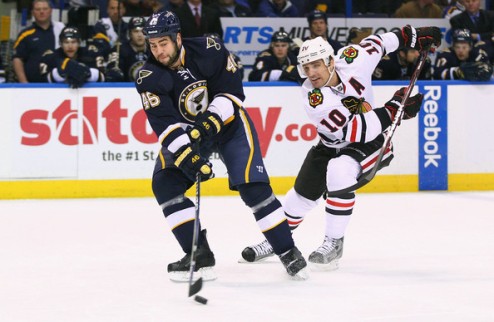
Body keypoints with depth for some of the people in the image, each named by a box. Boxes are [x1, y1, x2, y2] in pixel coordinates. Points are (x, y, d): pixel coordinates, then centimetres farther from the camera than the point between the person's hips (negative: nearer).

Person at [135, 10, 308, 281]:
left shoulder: (208, 50, -22)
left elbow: (232, 91, -17)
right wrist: (187, 155, -41)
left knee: (253, 187, -13)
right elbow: (165, 125, -27)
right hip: (183, 133, 2)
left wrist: (210, 123, -32)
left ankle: (287, 251, 1)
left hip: (228, 123, -2)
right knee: (165, 185, -17)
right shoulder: (149, 78, -20)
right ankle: (200, 255, -12)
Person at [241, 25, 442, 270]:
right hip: (332, 145, 1)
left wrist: (411, 36, 4)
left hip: (370, 140, -1)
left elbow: (375, 43, 0)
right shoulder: (313, 96, -29)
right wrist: (392, 110, -37)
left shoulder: (351, 60, -24)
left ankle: (334, 243, -17)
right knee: (303, 193, 7)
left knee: (340, 171, -29)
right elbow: (352, 131, -34)